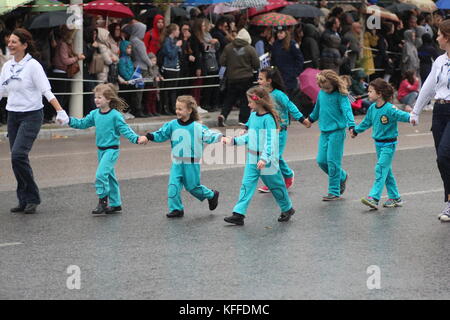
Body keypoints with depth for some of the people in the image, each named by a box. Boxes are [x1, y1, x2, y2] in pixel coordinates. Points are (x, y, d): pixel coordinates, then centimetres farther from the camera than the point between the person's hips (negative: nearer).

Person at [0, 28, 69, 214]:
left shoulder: (32, 65, -10)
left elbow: (46, 90, -14)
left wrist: (60, 111, -23)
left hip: (31, 116, -7)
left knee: (18, 155, -19)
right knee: (17, 157, 5)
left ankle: (32, 199, -7)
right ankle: (24, 201, 14)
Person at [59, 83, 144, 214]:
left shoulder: (115, 115, -14)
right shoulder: (95, 114, 5)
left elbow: (125, 129, -15)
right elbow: (82, 123, 13)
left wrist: (136, 139, -27)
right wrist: (69, 121, 2)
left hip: (112, 149, -7)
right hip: (101, 149, 7)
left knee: (101, 174, -19)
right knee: (109, 176, 14)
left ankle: (102, 200, -10)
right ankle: (115, 204, 22)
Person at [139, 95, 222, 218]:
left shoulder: (197, 127, -11)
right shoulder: (172, 125, 2)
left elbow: (209, 135, -15)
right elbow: (161, 135, 10)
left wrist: (220, 138, -31)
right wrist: (149, 137, -2)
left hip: (191, 163, -4)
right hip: (177, 163, 4)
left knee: (192, 186, 5)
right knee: (173, 185, -7)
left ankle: (211, 195, 31)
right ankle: (176, 209, 3)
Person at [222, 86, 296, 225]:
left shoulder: (268, 119, -18)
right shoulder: (253, 116, 6)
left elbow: (270, 141, -22)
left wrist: (264, 159, -31)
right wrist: (233, 141, 12)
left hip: (267, 161, -7)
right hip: (252, 159, 7)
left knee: (275, 185, 9)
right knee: (247, 185, -3)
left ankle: (287, 209, 30)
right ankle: (239, 214, -8)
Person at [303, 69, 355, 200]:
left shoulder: (340, 95, -9)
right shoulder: (321, 94, 10)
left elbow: (347, 110, -20)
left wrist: (351, 125, -35)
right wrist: (311, 119, 46)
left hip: (337, 131, -7)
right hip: (324, 132, 7)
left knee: (332, 161, -9)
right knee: (321, 160, 2)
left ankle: (334, 192, -1)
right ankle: (342, 177, 27)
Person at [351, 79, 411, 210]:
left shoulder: (389, 109, -18)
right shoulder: (372, 109, 5)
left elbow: (401, 115, -32)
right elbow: (367, 122, 22)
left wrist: (411, 117, -53)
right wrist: (356, 130, 34)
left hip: (389, 144, -8)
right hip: (378, 144, 8)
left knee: (380, 169, -14)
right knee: (387, 171, 12)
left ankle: (374, 198, -19)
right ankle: (395, 198, 21)